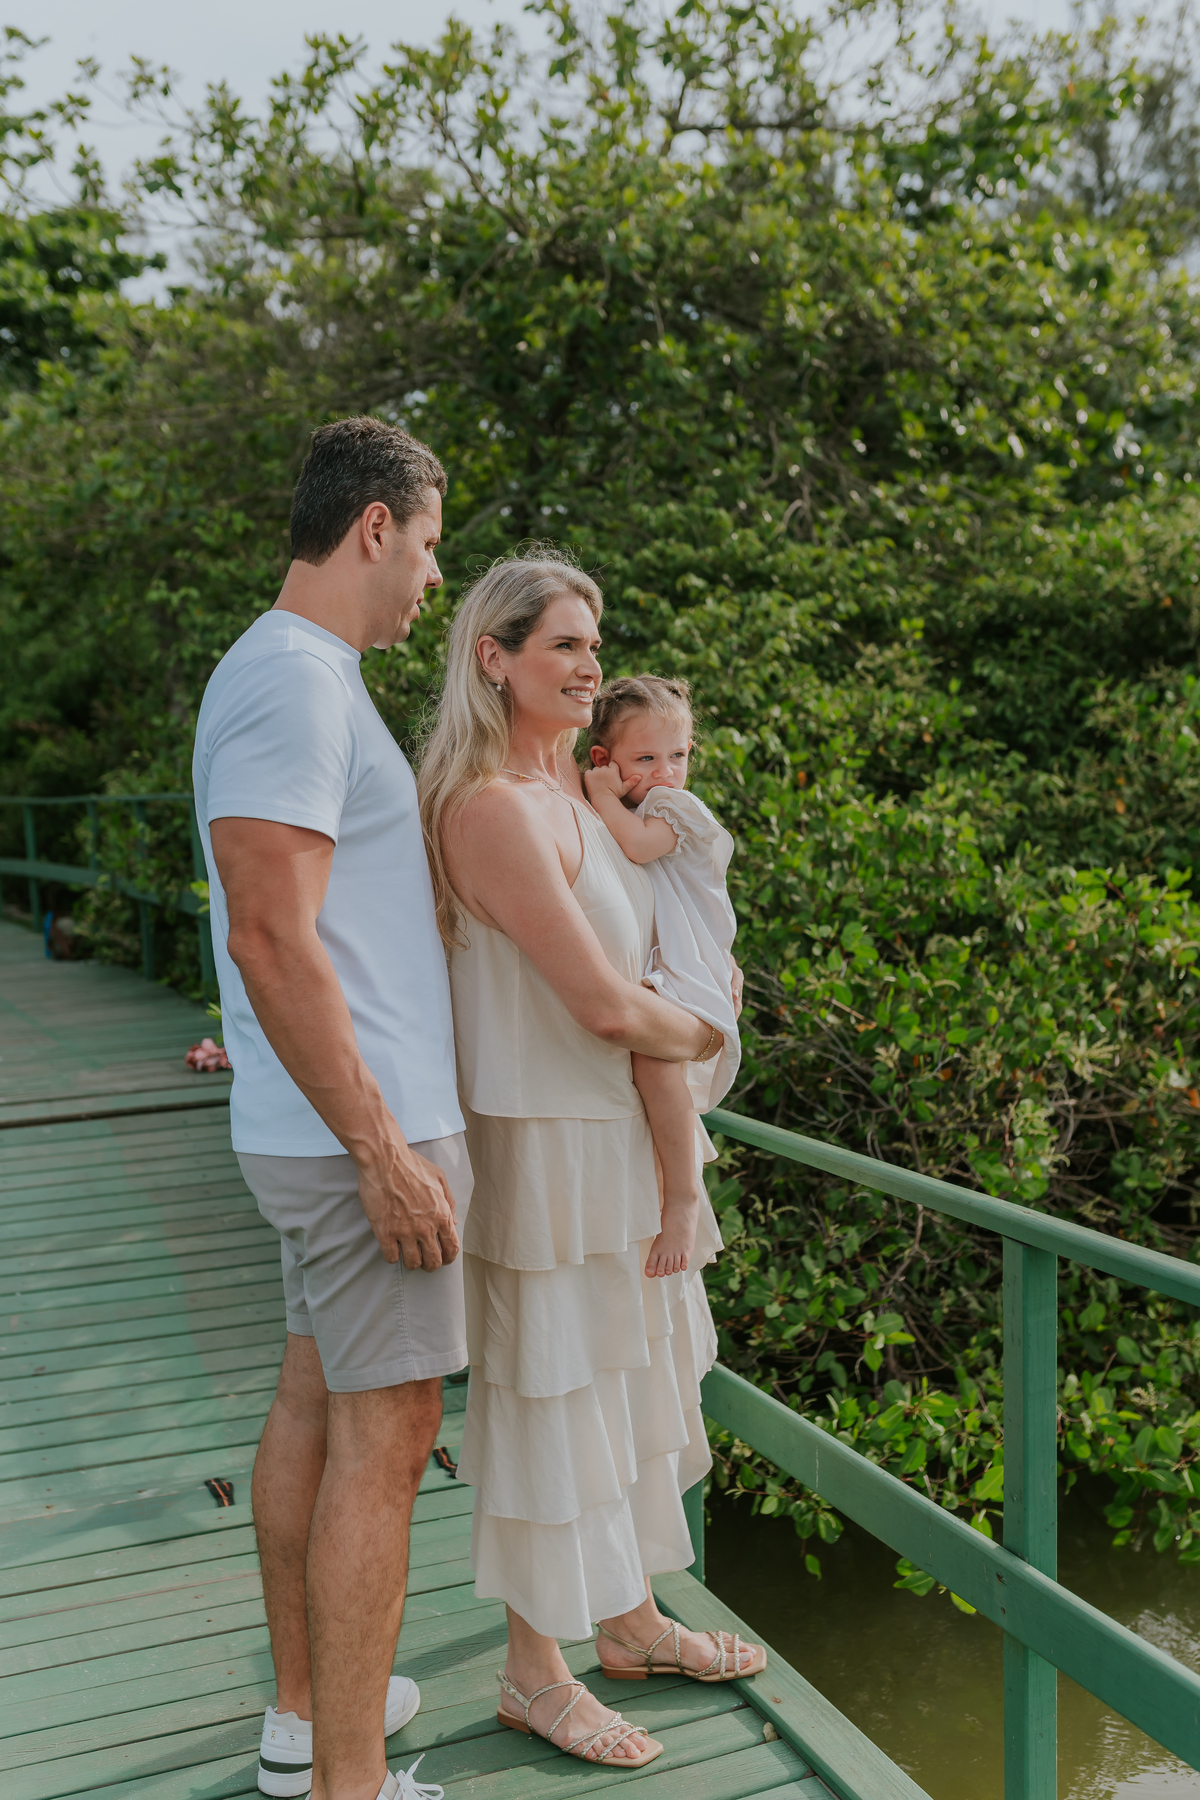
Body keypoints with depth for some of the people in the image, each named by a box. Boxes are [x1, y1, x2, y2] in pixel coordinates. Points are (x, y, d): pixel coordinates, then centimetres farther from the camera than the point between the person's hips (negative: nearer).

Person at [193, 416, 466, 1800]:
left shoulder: (302, 676, 16)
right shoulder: (292, 678, -17)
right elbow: (271, 938, -24)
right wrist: (383, 1149, -23)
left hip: (318, 1126, 10)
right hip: (361, 1127, -10)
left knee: (314, 1399, 17)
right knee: (384, 1432, -2)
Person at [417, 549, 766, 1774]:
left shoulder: (568, 788, 7)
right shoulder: (494, 809, -22)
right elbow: (608, 1009, -23)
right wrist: (700, 1036, -6)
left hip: (619, 1133, 9)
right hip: (547, 1145, -9)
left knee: (629, 1382, 20)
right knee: (551, 1398, 5)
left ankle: (632, 1620, 39)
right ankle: (533, 1674, 25)